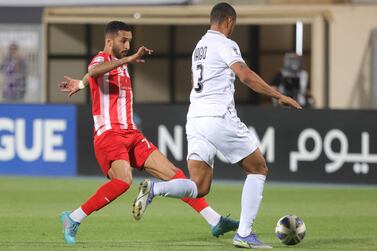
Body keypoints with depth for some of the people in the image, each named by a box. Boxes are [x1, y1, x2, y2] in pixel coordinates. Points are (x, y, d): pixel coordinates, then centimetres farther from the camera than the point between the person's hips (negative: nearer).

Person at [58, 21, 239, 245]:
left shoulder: (121, 65, 20)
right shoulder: (101, 60, -7)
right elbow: (95, 71, -33)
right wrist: (130, 59, -42)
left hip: (131, 134, 8)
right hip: (109, 134, -8)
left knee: (173, 173, 1)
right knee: (123, 180, -31)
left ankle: (215, 221, 1)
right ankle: (73, 219, -18)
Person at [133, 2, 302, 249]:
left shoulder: (200, 46, 21)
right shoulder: (225, 44, -5)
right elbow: (246, 76, -19)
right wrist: (279, 96, -15)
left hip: (195, 118, 8)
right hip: (220, 118, -8)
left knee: (199, 187, 4)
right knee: (258, 170, 8)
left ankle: (154, 189, -23)